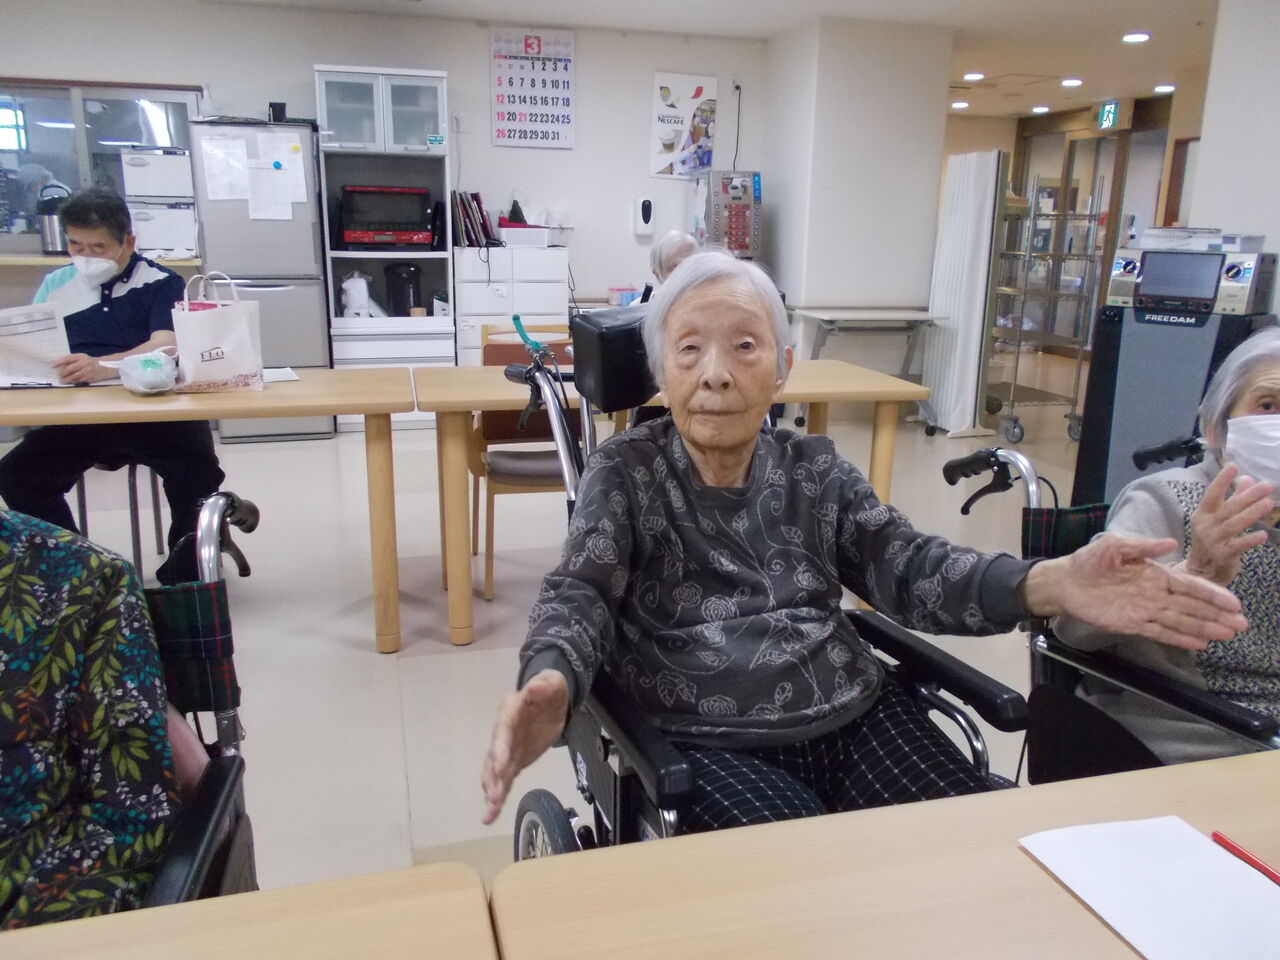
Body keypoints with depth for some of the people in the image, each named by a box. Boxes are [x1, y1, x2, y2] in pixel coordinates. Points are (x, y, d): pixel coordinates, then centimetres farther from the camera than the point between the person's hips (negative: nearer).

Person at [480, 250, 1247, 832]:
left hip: (856, 717, 4)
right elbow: (581, 594, -11)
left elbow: (909, 567, 1)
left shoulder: (816, 468, 10)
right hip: (708, 743, -3)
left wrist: (1049, 584, -19)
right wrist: (550, 684, -36)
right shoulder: (626, 472, 0)